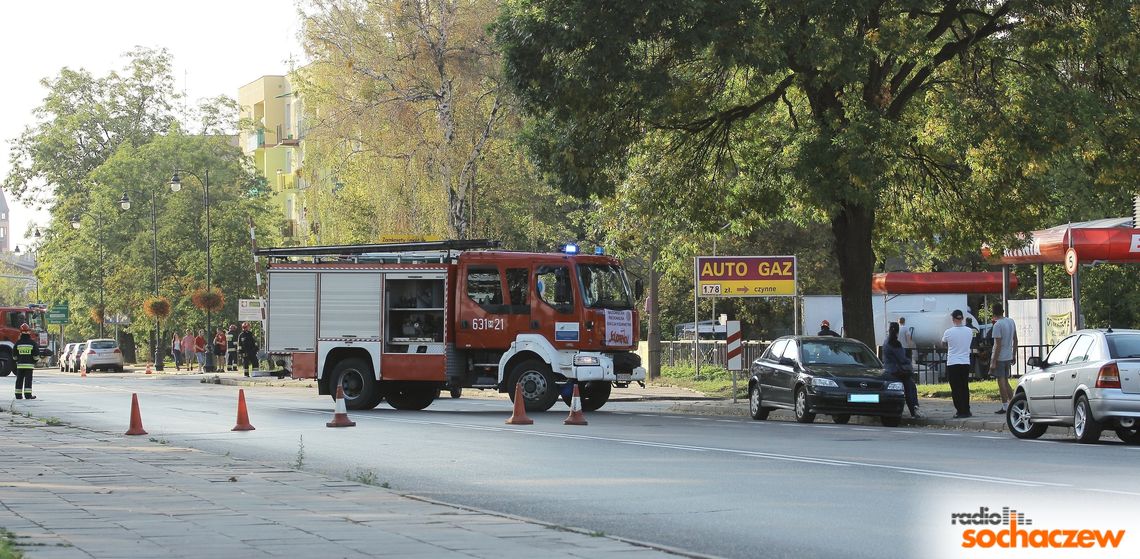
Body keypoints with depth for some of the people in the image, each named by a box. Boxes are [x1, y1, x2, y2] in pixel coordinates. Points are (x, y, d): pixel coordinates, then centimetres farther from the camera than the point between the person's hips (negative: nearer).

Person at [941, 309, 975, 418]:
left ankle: (960, 411, -3)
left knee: (956, 389, 0)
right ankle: (966, 411, 13)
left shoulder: (948, 332, -10)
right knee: (965, 388, 12)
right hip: (966, 363, 4)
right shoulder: (969, 331, 0)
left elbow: (943, 343, 8)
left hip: (952, 364, -4)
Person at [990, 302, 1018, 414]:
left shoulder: (997, 325, -17)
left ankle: (1005, 406, 0)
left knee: (1001, 381, -1)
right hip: (1008, 357, 7)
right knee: (1005, 381, 16)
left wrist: (993, 362, -16)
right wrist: (1013, 355, 22)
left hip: (1000, 357, -7)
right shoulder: (1011, 321, 6)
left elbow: (998, 345, -19)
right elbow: (1015, 340, 13)